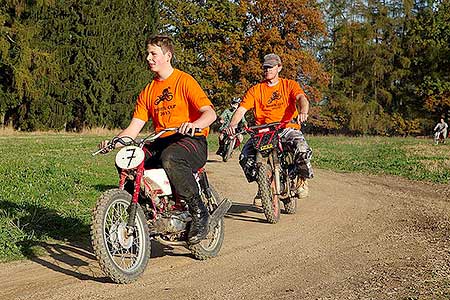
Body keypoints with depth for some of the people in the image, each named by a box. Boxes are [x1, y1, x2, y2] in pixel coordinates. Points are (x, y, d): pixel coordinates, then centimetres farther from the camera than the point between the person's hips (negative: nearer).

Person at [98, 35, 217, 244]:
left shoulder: (184, 81, -1)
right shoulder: (148, 91, 19)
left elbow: (210, 113, -13)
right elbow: (134, 127, 11)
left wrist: (194, 124, -35)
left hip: (192, 140, -6)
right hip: (162, 142, 6)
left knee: (170, 158, -39)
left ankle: (199, 213, -26)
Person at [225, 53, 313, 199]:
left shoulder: (289, 84, 11)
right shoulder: (255, 90, 13)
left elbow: (301, 98, -9)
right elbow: (242, 109, 2)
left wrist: (303, 112, -33)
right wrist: (232, 124, -19)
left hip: (287, 128, -1)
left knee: (302, 149, -31)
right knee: (246, 156, -24)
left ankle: (302, 179, 0)